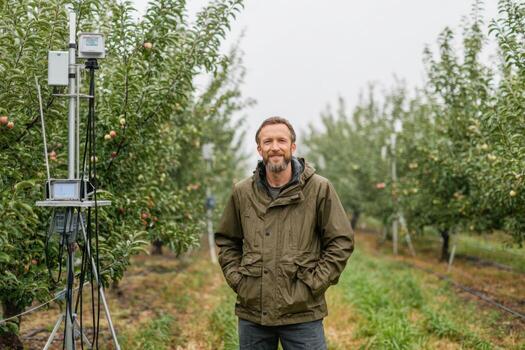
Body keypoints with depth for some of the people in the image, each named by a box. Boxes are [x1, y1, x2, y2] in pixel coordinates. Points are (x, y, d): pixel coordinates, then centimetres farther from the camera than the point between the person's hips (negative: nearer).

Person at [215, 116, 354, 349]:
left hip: (302, 314, -3)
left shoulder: (319, 189, -4)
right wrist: (236, 279, 4)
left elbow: (341, 241, -2)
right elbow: (226, 241, 16)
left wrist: (314, 283, -8)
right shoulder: (242, 192, 4)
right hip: (251, 313, 3)